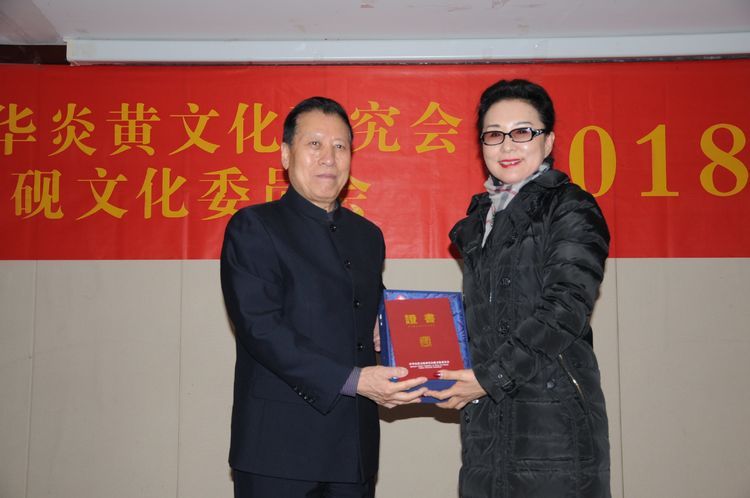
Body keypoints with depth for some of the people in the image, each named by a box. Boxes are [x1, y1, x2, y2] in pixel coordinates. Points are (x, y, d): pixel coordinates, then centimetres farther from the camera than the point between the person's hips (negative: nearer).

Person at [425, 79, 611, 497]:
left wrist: (491, 376, -15)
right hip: (486, 418, 6)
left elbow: (564, 311, -14)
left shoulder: (571, 208, -5)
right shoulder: (481, 217, 15)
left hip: (554, 416, -6)